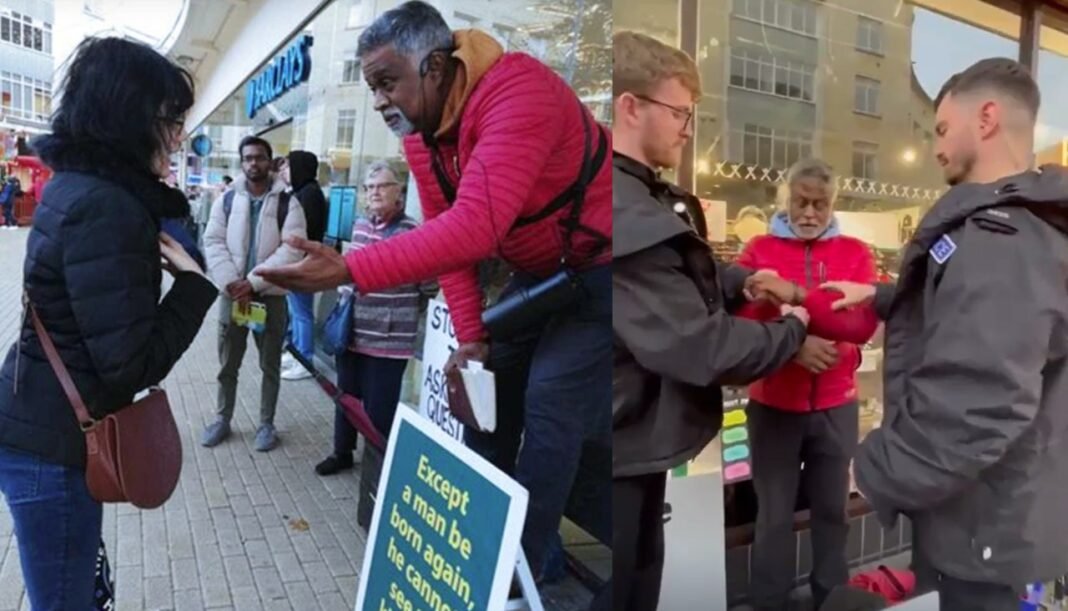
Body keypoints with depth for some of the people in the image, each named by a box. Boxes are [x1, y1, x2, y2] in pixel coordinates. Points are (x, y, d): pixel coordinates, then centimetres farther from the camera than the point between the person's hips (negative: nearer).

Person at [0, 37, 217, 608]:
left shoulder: (76, 185, 5)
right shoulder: (104, 208, -25)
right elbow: (132, 363, -26)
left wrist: (166, 207, 6)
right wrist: (194, 284, -15)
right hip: (51, 440, -9)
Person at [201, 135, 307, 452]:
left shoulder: (288, 203, -5)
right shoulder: (226, 200, 3)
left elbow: (291, 250, -14)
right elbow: (213, 243, -2)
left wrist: (253, 283, -19)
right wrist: (232, 284, -15)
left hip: (271, 295, -2)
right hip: (232, 292, 2)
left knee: (270, 364, 10)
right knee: (228, 363, 13)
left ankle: (266, 423, 24)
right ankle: (222, 420, 30)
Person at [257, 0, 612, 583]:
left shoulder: (516, 93, -31)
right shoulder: (417, 131, -3)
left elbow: (475, 225, -42)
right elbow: (443, 232, -4)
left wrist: (348, 270, -43)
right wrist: (471, 334, -12)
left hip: (598, 266, -8)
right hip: (539, 271, 8)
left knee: (553, 408, -13)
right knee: (488, 385, 8)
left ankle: (518, 564, 4)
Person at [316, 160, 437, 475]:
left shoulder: (412, 233, -15)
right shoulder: (359, 225, 6)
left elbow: (430, 286, -8)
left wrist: (403, 313, 4)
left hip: (389, 338, -6)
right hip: (352, 331, 7)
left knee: (379, 407, 2)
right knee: (346, 396, 19)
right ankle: (342, 452, 38)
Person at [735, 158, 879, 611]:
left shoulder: (855, 253, 3)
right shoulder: (759, 249, -1)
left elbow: (865, 323, -10)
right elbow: (741, 322, -9)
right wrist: (793, 344, -26)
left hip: (837, 404, 2)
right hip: (773, 403, -2)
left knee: (832, 509, 15)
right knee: (774, 514, 7)